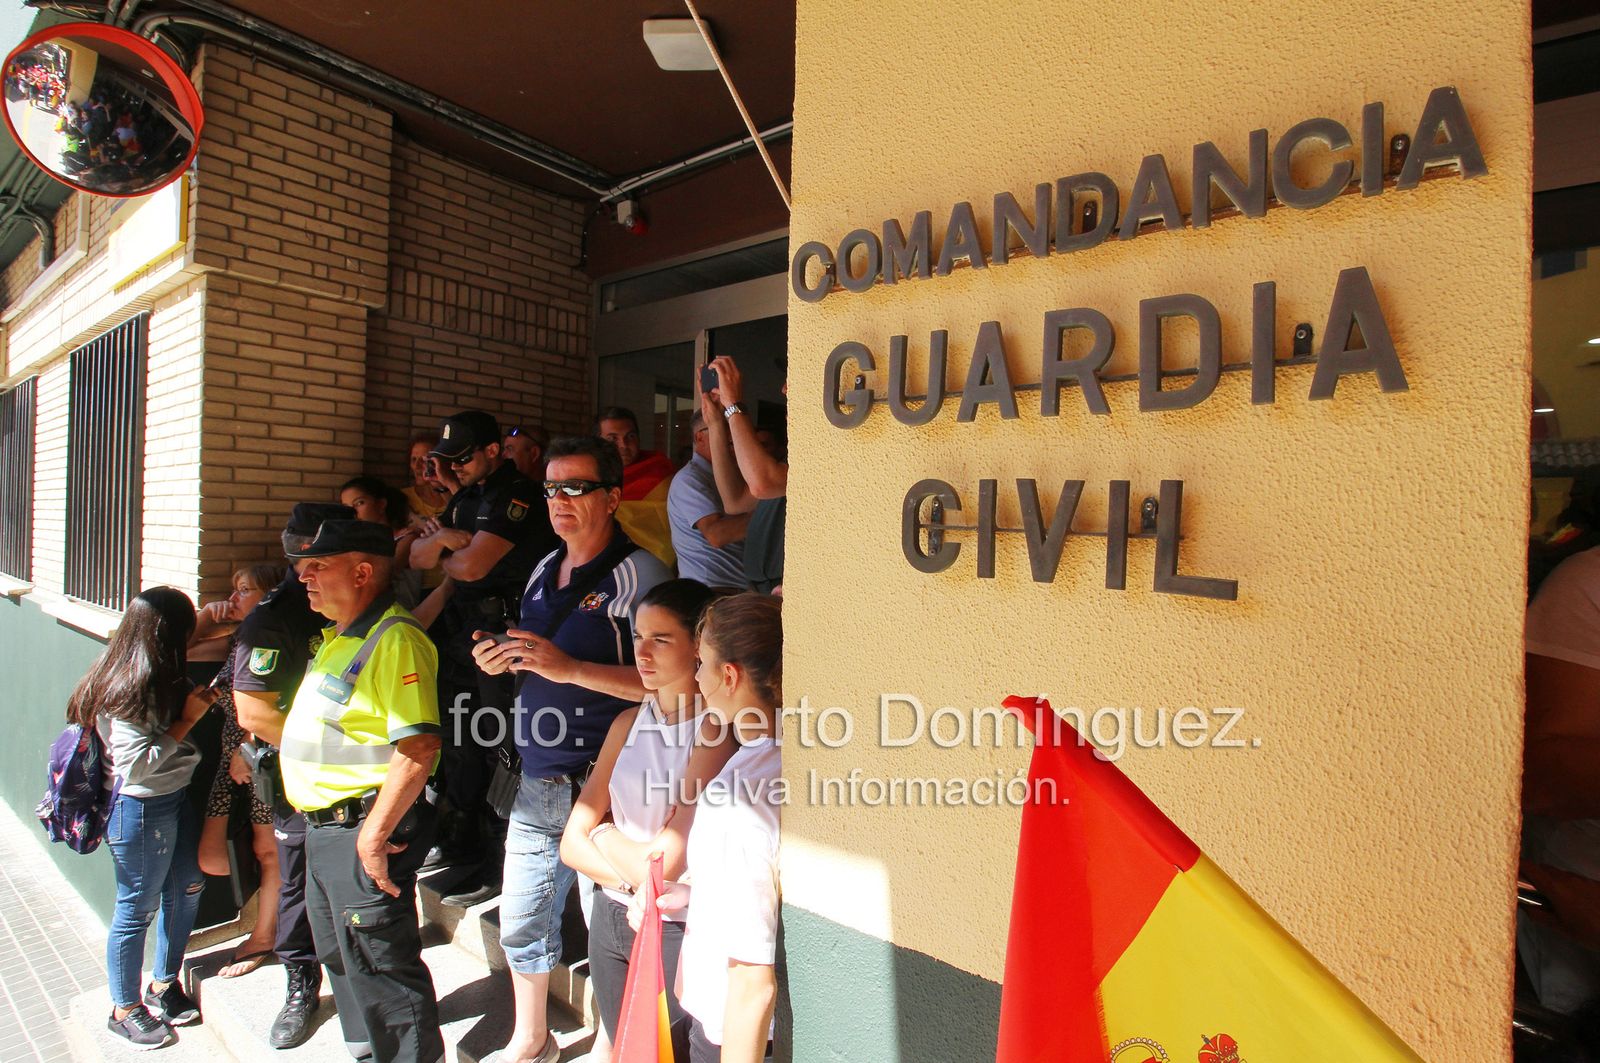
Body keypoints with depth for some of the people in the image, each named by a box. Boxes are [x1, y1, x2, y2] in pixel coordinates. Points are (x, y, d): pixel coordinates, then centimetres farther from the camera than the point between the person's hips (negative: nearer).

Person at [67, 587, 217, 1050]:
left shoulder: (161, 679, 2)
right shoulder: (127, 690, -24)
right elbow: (135, 765, -24)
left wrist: (196, 702, -2)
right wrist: (186, 720, -21)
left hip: (176, 797, 9)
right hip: (141, 809, -9)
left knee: (187, 890, 18)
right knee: (138, 909, 9)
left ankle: (162, 987, 38)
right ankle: (125, 1009, 31)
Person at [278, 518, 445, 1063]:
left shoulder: (395, 639, -23)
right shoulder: (338, 637, 11)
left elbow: (419, 747, -29)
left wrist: (373, 836, -25)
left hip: (363, 829, -11)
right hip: (324, 828, 11)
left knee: (380, 962, 3)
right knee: (339, 954, 25)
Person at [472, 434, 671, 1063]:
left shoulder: (638, 573, -14)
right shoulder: (544, 569, 11)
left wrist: (569, 667, -26)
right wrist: (503, 663, 1)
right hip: (536, 784, 8)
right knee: (520, 922, 20)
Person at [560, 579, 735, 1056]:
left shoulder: (716, 734, -20)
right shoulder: (629, 723, 0)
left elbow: (663, 865, -21)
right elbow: (572, 843, 0)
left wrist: (605, 834, -6)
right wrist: (632, 879, -15)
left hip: (678, 930, -6)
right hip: (613, 921, 6)